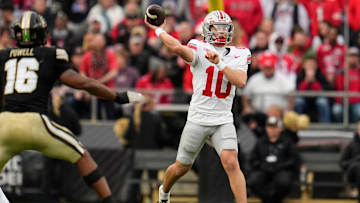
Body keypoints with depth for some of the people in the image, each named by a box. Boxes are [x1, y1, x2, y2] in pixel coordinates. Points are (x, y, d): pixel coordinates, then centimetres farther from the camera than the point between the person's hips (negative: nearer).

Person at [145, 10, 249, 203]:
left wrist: (219, 63, -19)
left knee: (231, 163, -20)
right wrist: (159, 30, -18)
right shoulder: (200, 49, -7)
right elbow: (178, 48, -28)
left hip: (223, 120, 1)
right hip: (198, 120, -1)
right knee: (181, 167, 14)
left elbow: (240, 81, -14)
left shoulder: (239, 55, 3)